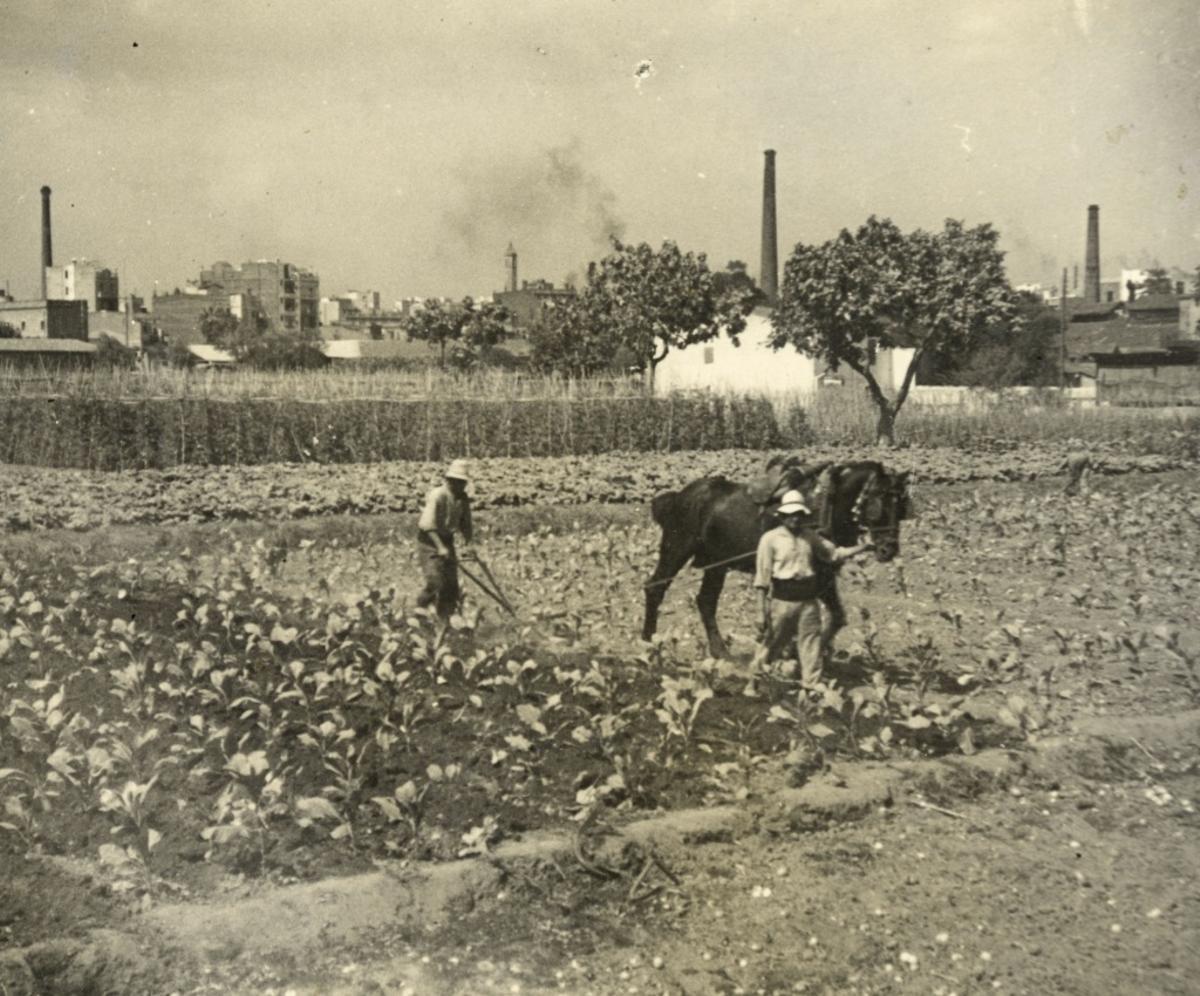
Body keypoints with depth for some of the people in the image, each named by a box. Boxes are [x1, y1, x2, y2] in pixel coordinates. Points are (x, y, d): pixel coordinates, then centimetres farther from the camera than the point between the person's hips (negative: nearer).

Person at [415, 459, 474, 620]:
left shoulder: (463, 498, 0)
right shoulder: (437, 495, -21)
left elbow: (465, 524, 11)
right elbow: (428, 524, -27)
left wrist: (469, 544, -2)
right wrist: (440, 546, -34)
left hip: (446, 540, 7)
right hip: (429, 540, -7)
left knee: (451, 584, 4)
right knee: (435, 582, -16)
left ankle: (445, 621, 14)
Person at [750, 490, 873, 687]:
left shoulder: (810, 536, 7)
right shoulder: (770, 538, -5)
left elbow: (833, 554, 15)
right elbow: (763, 574, -5)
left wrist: (861, 548, 2)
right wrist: (765, 606, -8)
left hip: (808, 600, 4)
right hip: (781, 600, -4)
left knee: (811, 644, 4)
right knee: (771, 644, 5)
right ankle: (753, 684, 19)